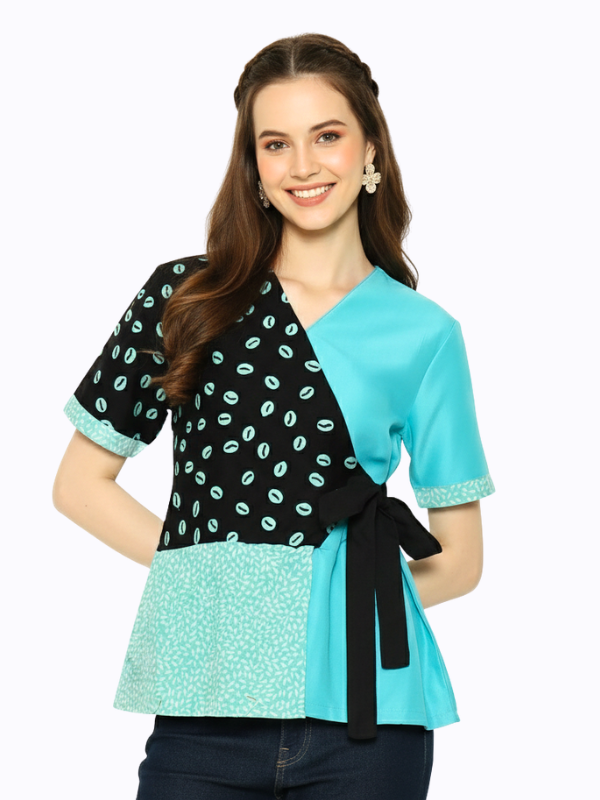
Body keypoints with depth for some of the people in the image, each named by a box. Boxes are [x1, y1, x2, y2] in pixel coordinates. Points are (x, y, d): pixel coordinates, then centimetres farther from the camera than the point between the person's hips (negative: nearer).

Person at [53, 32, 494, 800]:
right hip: (205, 706, 0)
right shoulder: (184, 297, 5)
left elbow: (459, 557, 9)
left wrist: (351, 586, -4)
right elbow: (81, 484, 8)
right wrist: (210, 566, -1)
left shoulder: (422, 334, 5)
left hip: (361, 707, 0)